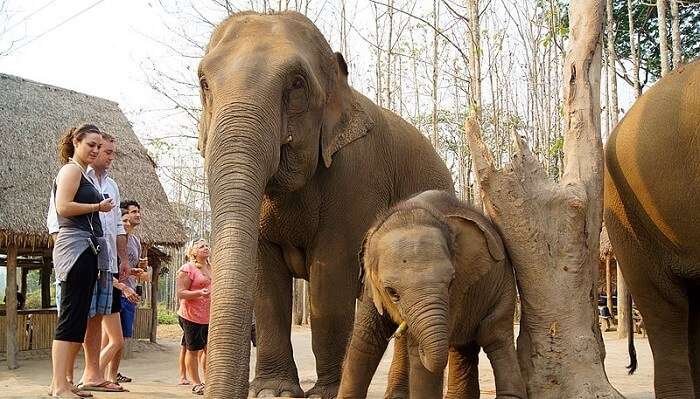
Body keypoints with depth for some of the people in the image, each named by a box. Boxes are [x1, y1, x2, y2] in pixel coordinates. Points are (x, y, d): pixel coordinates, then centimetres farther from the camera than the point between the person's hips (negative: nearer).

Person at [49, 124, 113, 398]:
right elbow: (63, 207, -17)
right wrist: (98, 206, -8)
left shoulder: (83, 174, 23)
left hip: (87, 249, 10)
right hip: (76, 245, -10)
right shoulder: (71, 169, -4)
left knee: (79, 319, 8)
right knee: (71, 317, -12)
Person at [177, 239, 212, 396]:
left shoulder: (212, 268, 13)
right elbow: (180, 293, -13)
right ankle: (196, 383, 11)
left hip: (211, 316, 6)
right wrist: (199, 293, -26)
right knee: (193, 350, 2)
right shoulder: (187, 269, -8)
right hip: (192, 316, -6)